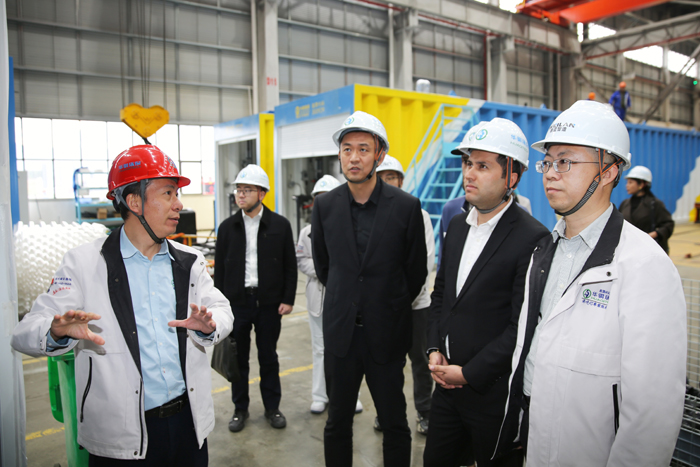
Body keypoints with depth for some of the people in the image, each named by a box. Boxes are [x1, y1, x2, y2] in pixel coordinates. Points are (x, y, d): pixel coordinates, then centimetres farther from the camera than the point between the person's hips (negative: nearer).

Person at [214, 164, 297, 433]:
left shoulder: (280, 225, -2)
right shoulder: (227, 227, 4)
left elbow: (290, 266, 0)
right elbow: (220, 268, 6)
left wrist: (288, 299, -5)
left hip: (268, 302, -1)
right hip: (236, 302, 2)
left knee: (269, 357, 10)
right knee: (238, 358, 10)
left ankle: (272, 407, 26)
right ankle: (240, 408, 27)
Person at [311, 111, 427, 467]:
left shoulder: (406, 206, -9)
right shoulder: (325, 206, -1)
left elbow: (416, 270, 2)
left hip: (387, 334, -2)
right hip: (340, 332, 2)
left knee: (394, 424, 11)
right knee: (338, 421, 15)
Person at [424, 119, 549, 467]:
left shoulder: (532, 238, -18)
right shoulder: (457, 225, 6)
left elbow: (522, 327, -19)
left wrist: (469, 373, -16)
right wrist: (435, 350, 2)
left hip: (493, 391, -6)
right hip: (447, 381, 7)